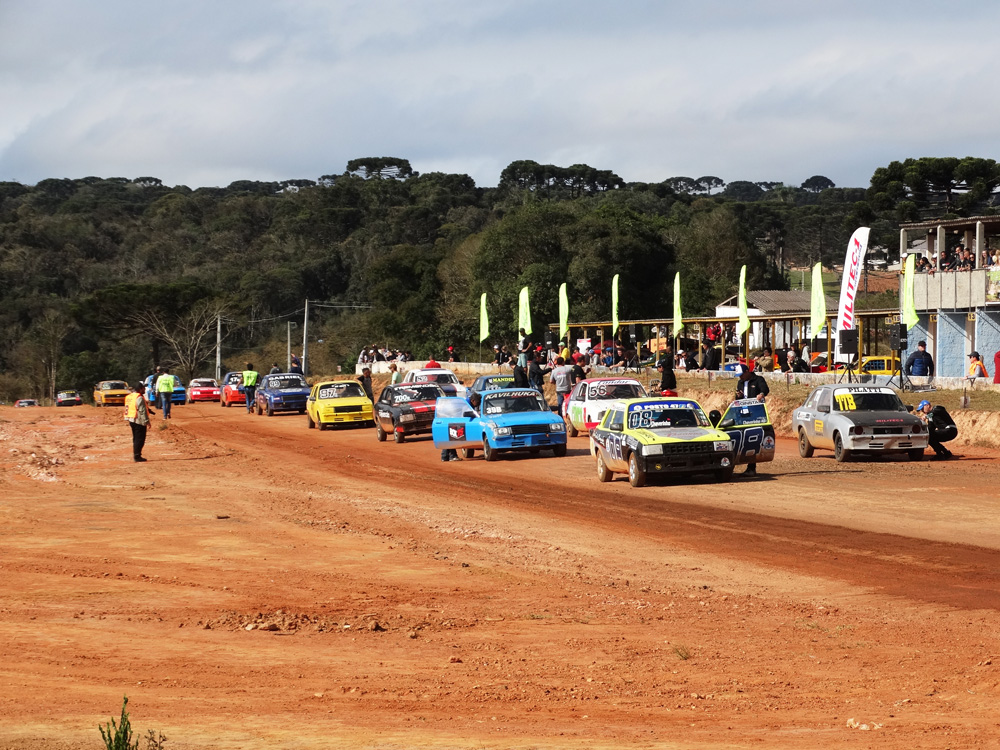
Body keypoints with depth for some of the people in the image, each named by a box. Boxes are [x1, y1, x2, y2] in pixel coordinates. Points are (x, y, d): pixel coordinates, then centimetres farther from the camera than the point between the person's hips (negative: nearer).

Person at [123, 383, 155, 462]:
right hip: (139, 421, -9)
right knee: (140, 439, -3)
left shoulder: (129, 397, 11)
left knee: (136, 439, 17)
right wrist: (147, 421, -18)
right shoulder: (139, 398, -18)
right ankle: (137, 456, -3)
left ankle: (135, 456, 23)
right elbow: (142, 411, -21)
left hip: (131, 420, 9)